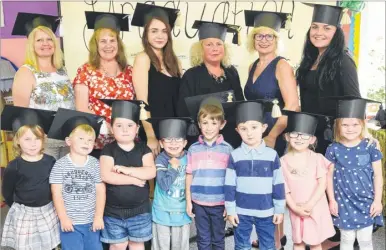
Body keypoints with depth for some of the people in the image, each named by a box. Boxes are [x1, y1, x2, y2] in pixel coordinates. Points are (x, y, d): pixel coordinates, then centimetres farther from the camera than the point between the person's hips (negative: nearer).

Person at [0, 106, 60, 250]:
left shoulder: (50, 161, -6)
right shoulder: (14, 167, -13)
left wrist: (45, 205, 6)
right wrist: (20, 207, 5)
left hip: (48, 212, 2)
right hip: (23, 214, -2)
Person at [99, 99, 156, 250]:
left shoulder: (143, 149, -1)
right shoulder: (108, 150, -6)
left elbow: (151, 172, -15)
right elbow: (106, 176, -20)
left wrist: (126, 169, -22)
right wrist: (134, 179, -18)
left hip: (139, 210, 2)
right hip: (113, 211, -1)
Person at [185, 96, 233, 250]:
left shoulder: (227, 149, -4)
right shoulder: (193, 149, 0)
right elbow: (189, 176, 5)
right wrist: (188, 201, 3)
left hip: (219, 203, -1)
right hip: (199, 203, 1)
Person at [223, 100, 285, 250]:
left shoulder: (272, 155, -5)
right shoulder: (234, 156, -5)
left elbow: (278, 184, 0)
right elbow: (229, 186, -1)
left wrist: (279, 210, 2)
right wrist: (230, 210, -1)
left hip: (266, 212, 0)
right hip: (241, 212, 0)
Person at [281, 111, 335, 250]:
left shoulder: (316, 158, -7)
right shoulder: (283, 161, -5)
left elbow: (322, 183, -11)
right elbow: (284, 188, -4)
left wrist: (310, 204, -18)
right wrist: (294, 207, -12)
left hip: (316, 207, -1)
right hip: (296, 209, 1)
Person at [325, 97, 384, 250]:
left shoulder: (370, 147, -7)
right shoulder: (333, 149, -7)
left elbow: (378, 175, -2)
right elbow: (329, 176, 0)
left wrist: (377, 200, -3)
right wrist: (332, 200, -1)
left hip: (366, 202, 0)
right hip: (344, 203, 0)